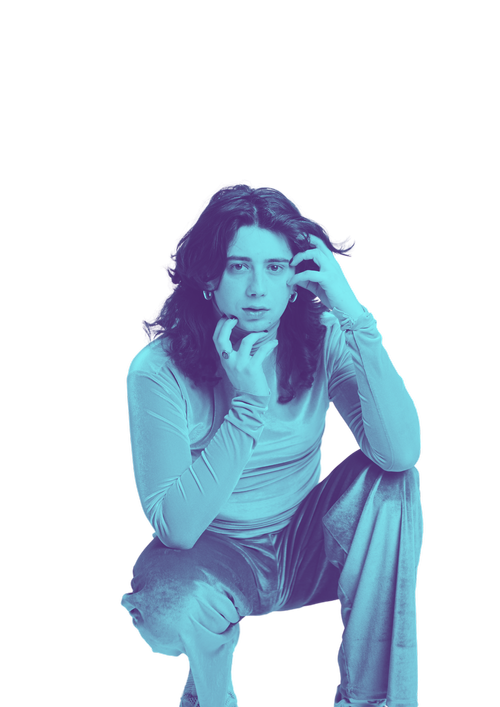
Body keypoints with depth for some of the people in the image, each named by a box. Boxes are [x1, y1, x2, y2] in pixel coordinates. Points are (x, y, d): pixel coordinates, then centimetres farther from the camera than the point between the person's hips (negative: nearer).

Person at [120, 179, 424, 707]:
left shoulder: (322, 341, -14)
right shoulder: (158, 370, -21)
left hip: (307, 546, 3)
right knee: (176, 608, -35)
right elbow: (175, 527, -26)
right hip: (214, 557, -2)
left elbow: (401, 452, -29)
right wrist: (248, 403, -34)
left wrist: (355, 315, -33)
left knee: (392, 480, -24)